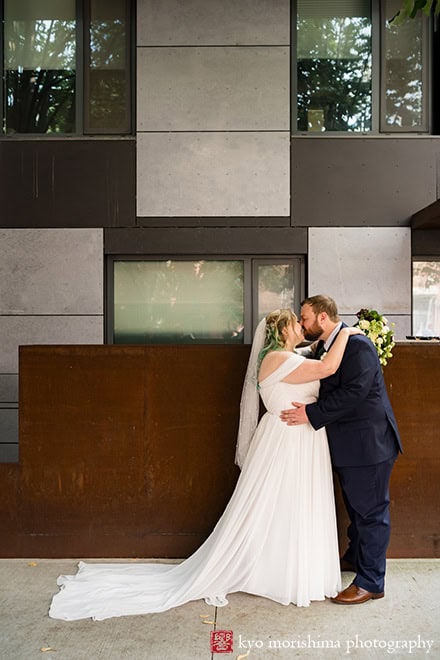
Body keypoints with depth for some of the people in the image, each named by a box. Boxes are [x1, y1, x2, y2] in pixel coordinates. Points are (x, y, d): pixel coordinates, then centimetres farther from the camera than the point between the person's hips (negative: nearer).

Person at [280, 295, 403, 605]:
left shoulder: (357, 345, -20)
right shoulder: (325, 348, 9)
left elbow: (352, 392, -28)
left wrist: (311, 414, -26)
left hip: (368, 443, -9)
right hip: (348, 444, 9)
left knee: (371, 510, 3)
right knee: (356, 507, 25)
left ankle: (371, 582, 16)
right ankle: (355, 557, 44)